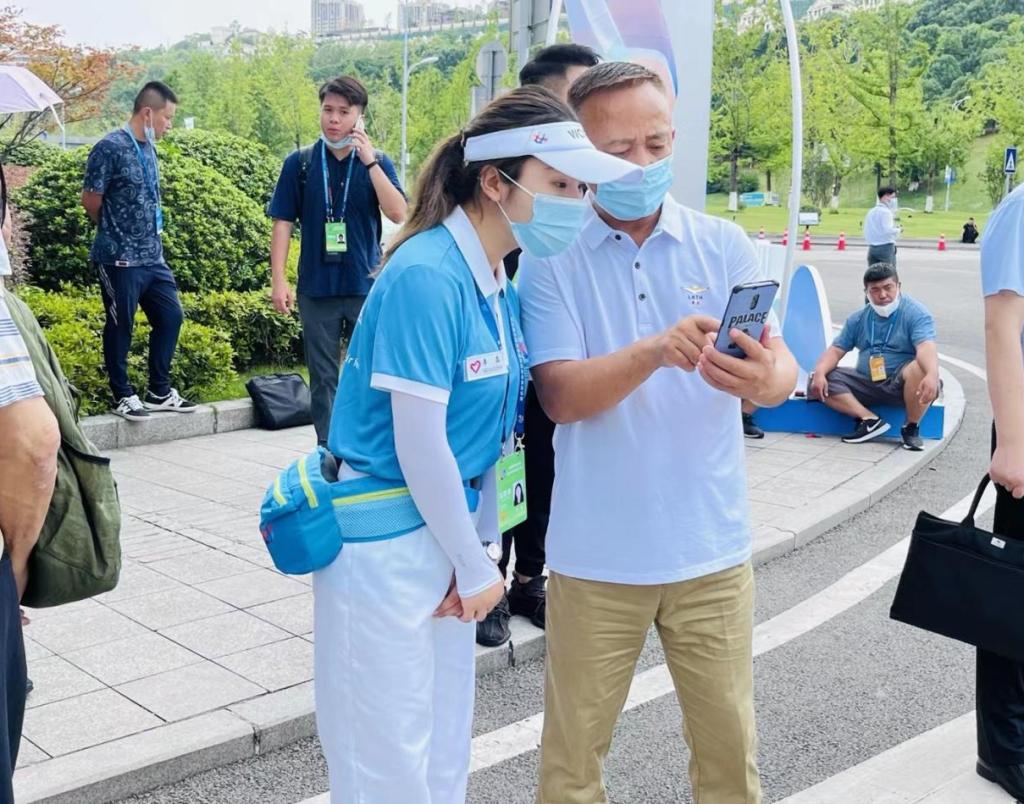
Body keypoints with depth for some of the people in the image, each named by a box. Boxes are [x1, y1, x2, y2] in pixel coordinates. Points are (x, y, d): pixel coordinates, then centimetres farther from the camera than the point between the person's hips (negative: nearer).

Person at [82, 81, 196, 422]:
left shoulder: (149, 148, 10)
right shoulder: (110, 148, -13)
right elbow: (90, 201, -9)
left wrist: (149, 235, 13)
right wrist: (115, 231, 5)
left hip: (152, 256, 8)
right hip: (120, 258, -8)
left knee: (170, 317, 10)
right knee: (121, 326, 4)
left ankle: (159, 392, 21)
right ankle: (123, 395, 16)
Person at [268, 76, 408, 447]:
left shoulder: (377, 163, 2)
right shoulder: (300, 164, 3)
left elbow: (398, 214, -12)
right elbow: (283, 223, 3)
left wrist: (369, 160, -17)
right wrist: (278, 279, -5)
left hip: (367, 287, 0)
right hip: (316, 289, 1)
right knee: (323, 378, 9)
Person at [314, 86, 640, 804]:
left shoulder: (501, 285, 5)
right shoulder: (427, 276, -21)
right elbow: (419, 443, -20)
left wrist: (482, 547, 6)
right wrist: (475, 565, -10)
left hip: (446, 532, 8)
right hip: (386, 542, -8)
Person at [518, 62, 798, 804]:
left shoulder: (724, 245, 1)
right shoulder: (550, 259, -5)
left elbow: (782, 366, -7)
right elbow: (561, 396, -14)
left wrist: (767, 379, -32)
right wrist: (655, 352, -32)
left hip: (711, 546, 2)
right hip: (596, 552, -1)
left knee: (730, 743, 14)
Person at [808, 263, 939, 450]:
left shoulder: (915, 313, -7)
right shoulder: (859, 319, 11)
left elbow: (926, 348, -24)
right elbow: (836, 350, 7)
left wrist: (932, 376, -46)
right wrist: (819, 373, -16)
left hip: (901, 385, -5)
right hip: (867, 384, 5)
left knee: (921, 369, -38)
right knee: (819, 382, -14)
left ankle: (912, 428, -17)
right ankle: (870, 420, -21)